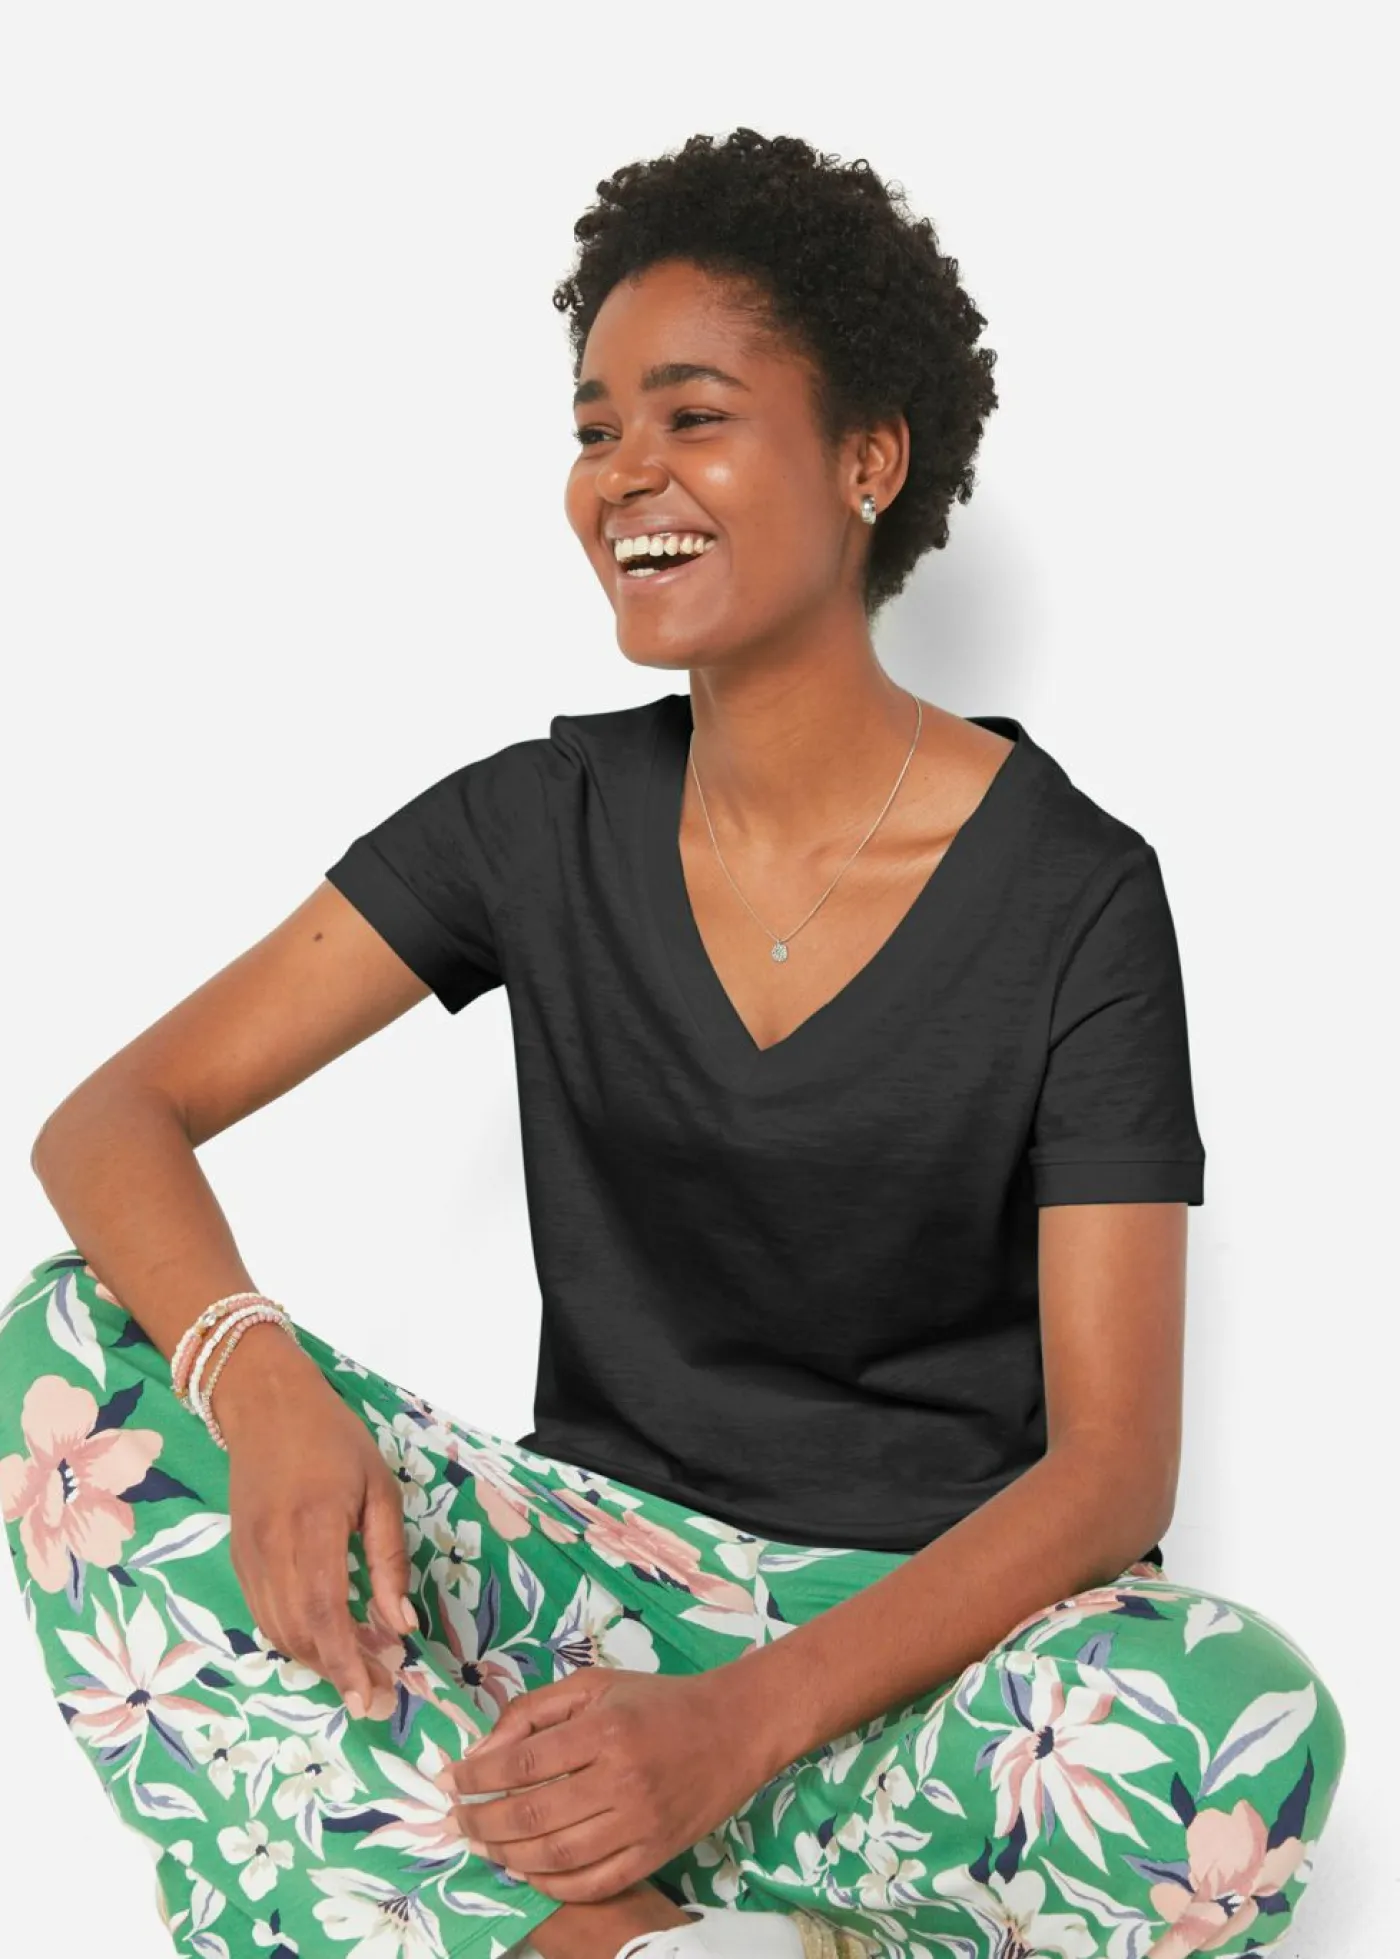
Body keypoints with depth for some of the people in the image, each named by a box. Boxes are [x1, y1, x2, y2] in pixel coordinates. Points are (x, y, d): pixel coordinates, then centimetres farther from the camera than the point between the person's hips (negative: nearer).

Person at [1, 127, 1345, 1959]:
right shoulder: (543, 820, 0)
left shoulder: (1074, 894, -9)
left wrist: (735, 1724, -29)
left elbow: (1113, 1463, -14)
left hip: (924, 1615, -3)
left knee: (1248, 1731, -35)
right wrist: (256, 1377, -27)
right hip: (599, 1560, 3)